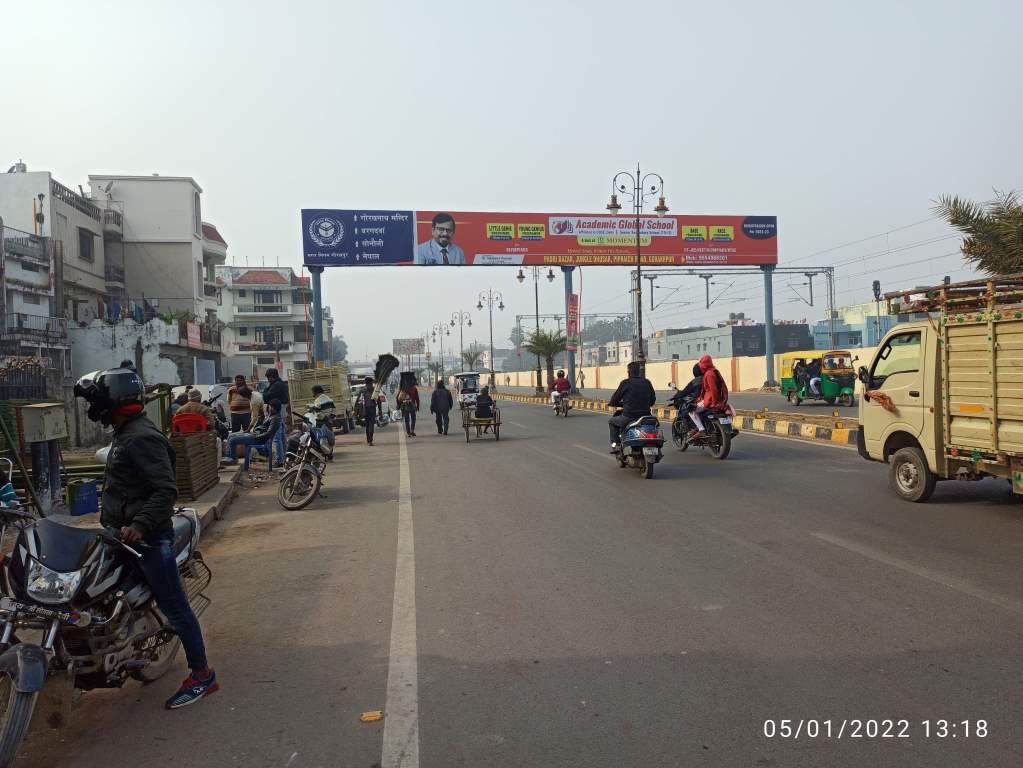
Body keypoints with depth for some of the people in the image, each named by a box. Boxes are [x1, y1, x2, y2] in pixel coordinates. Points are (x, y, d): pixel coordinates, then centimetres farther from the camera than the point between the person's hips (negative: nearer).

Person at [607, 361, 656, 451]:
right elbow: (652, 400, 14)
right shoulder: (647, 382, 5)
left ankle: (615, 444, 13)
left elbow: (614, 401, -1)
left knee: (611, 421, 24)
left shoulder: (626, 383, -6)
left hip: (629, 417, -4)